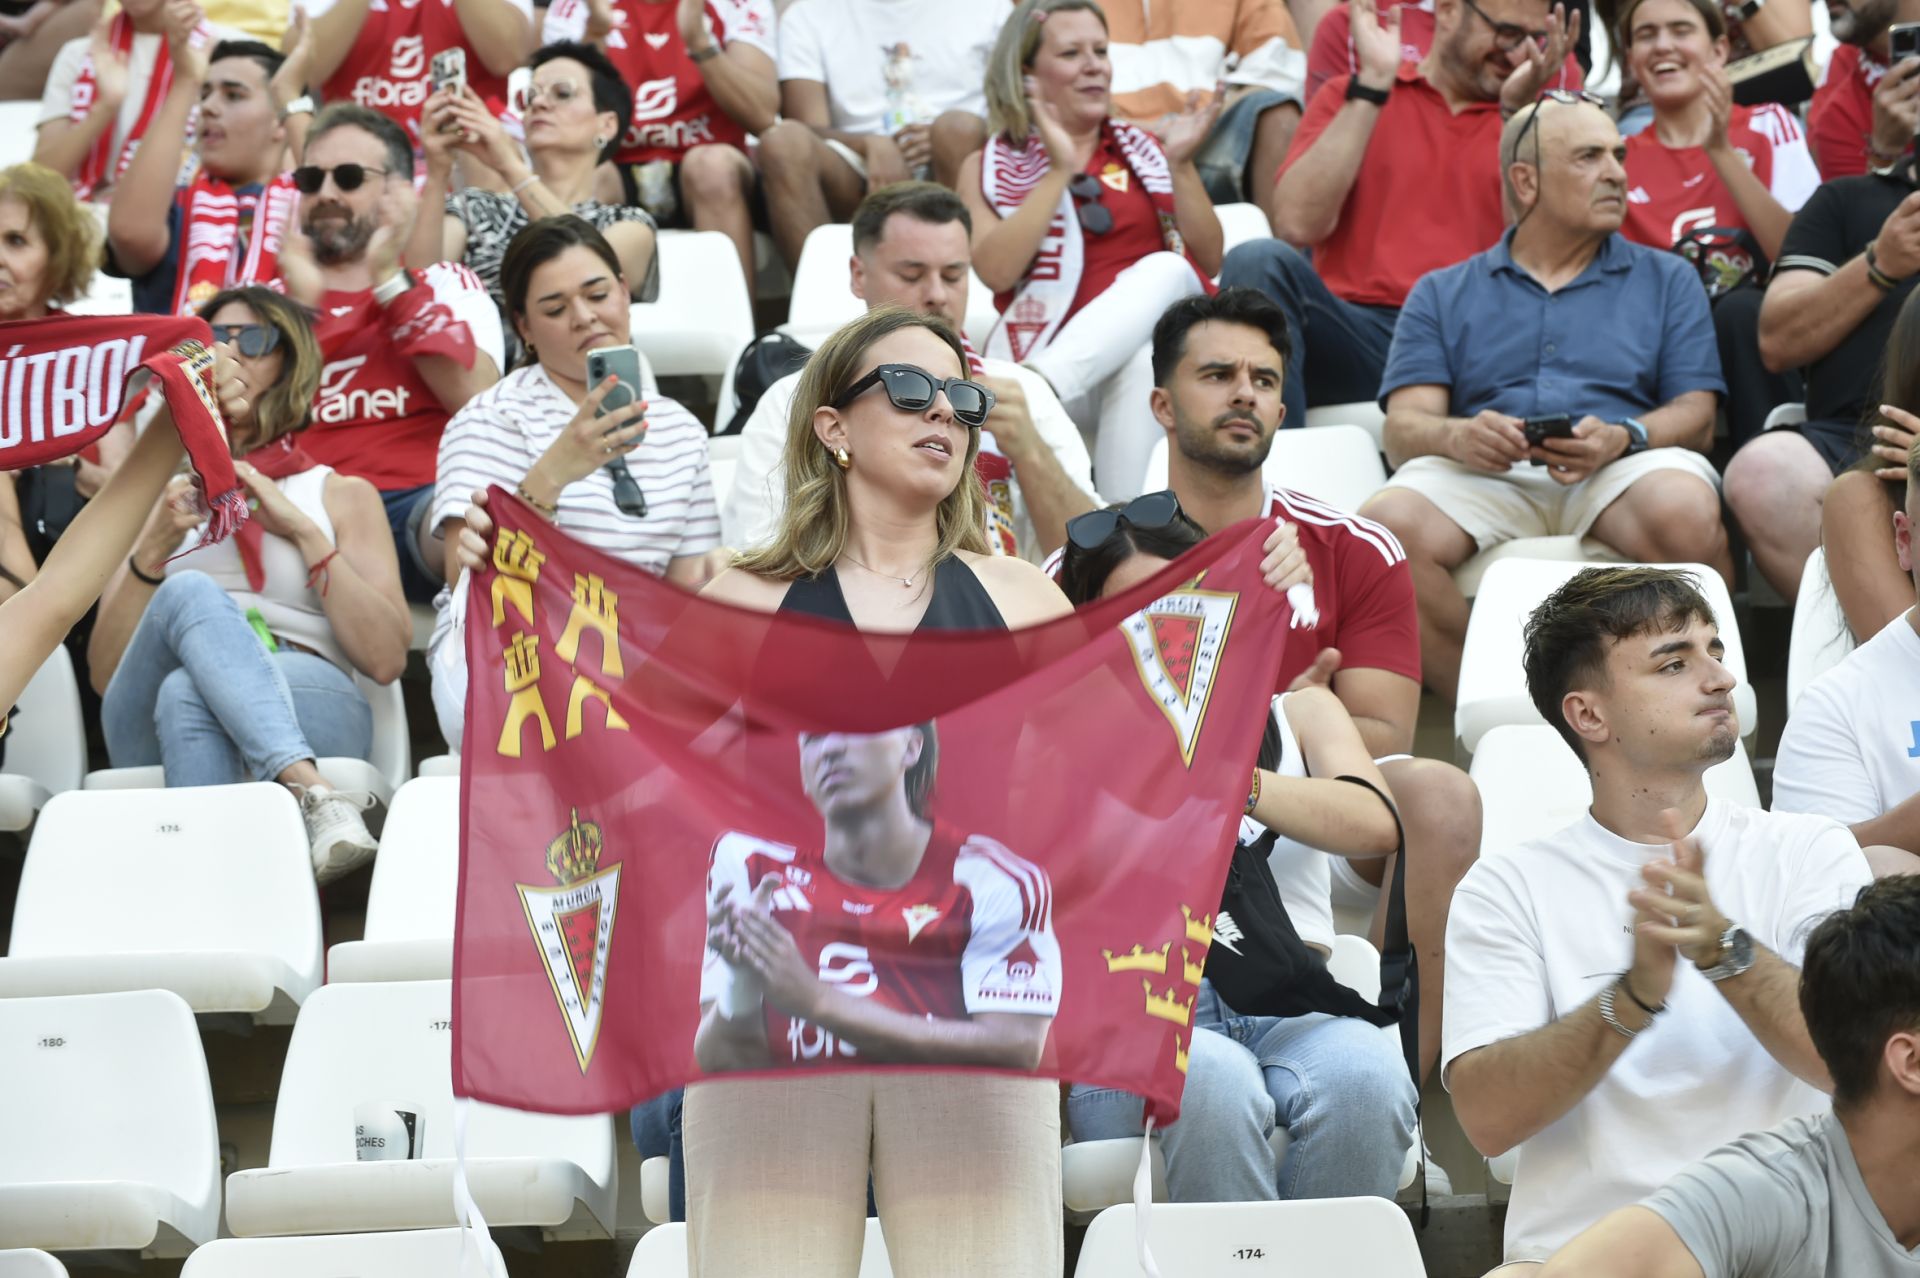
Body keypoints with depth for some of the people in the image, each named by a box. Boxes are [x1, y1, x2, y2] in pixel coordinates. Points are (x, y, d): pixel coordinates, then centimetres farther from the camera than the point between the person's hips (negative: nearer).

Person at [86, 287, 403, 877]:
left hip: (307, 708, -1)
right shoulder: (160, 496, 27)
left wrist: (304, 532, 1)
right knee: (191, 593, -34)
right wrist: (155, 546, 1)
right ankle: (313, 796, -52)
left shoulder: (345, 496, 23)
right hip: (150, 727, 1)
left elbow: (386, 658, 6)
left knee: (187, 696, -36)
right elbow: (105, 673, 15)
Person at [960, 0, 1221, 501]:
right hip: (1048, 346, -2)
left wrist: (1179, 164, 1)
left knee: (1164, 270, -31)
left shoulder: (1143, 150, 21)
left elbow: (1208, 260, 13)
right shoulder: (989, 168, 14)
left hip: (1161, 349, 2)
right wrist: (1058, 173, -7)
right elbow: (996, 271, -5)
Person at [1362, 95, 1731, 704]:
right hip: (1482, 472, 0)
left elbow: (1696, 416, 11)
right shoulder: (1442, 295, 24)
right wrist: (1456, 437, -15)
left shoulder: (1667, 281, 24)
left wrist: (1624, 437, -12)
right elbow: (1405, 427, 11)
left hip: (1620, 471, 0)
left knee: (1683, 512, -37)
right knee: (1387, 523, -34)